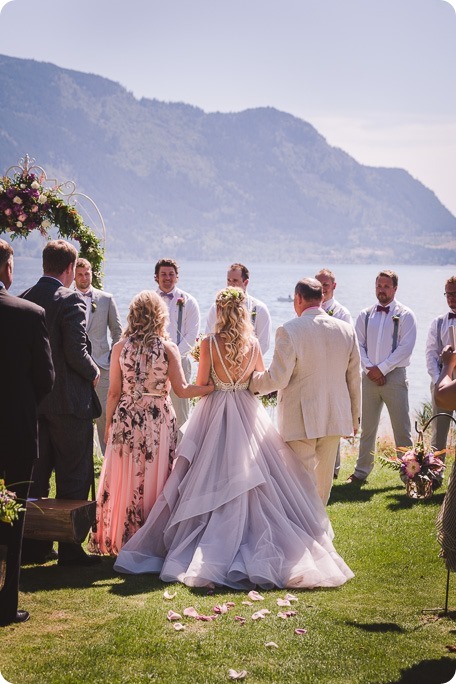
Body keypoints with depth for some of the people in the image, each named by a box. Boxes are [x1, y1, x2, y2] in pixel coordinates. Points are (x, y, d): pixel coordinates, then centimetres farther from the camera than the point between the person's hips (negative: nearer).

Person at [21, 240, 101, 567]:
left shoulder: (24, 300, 4)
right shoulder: (71, 300, -14)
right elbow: (77, 353, -20)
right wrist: (93, 372, -2)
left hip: (32, 401, 6)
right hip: (69, 401, -6)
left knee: (36, 476, 14)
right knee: (73, 478, 2)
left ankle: (34, 545, 19)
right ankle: (70, 548, 5)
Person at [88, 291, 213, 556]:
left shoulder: (120, 347, -2)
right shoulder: (168, 348, -6)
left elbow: (114, 392, 0)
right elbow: (182, 390, -9)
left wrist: (108, 425, 10)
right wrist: (216, 386, -1)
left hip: (126, 418, 1)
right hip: (158, 419, -1)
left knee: (126, 479, 9)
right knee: (155, 479, 7)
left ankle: (121, 541, 16)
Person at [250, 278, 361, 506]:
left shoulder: (289, 330, -15)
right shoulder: (347, 330, 2)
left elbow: (277, 378, -15)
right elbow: (354, 379, 8)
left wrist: (253, 381, 5)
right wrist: (354, 418, 19)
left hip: (301, 421, -5)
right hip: (335, 418, 5)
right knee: (323, 479, 18)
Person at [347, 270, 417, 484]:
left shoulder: (405, 315, -1)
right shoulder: (365, 315, 10)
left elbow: (405, 347, -9)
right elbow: (358, 344, 6)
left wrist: (382, 369, -12)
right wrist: (369, 367, -9)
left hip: (394, 376, -3)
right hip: (369, 377, 3)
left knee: (402, 429, -1)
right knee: (367, 428, 9)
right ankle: (361, 472, 16)